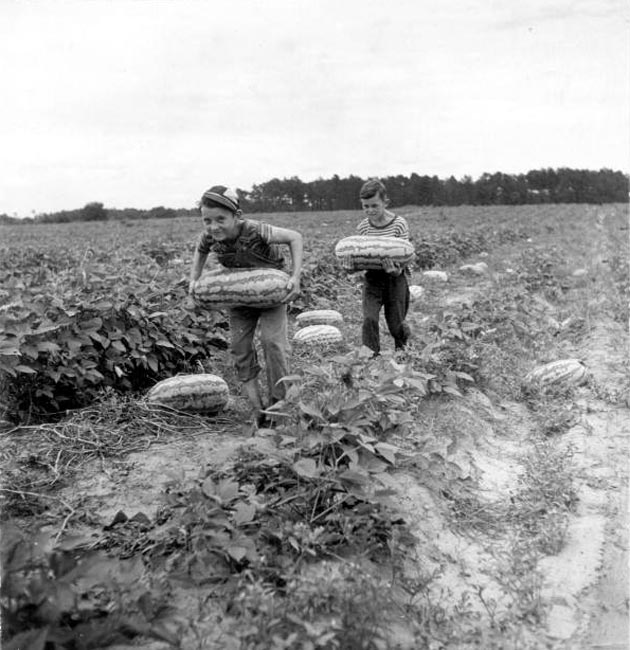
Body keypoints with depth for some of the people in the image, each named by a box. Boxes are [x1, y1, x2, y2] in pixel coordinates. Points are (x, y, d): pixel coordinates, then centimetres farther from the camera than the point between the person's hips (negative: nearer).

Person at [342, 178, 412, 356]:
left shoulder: (399, 224, -11)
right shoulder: (362, 227, -1)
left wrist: (396, 269, -34)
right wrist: (351, 267, -19)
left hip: (395, 277, -2)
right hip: (372, 278, 2)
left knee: (395, 324, 7)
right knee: (369, 319, -15)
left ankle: (402, 350, 41)